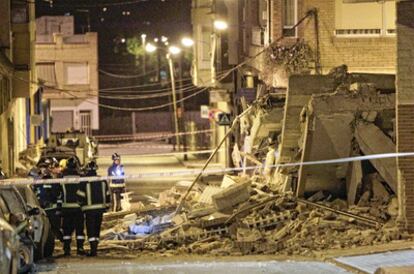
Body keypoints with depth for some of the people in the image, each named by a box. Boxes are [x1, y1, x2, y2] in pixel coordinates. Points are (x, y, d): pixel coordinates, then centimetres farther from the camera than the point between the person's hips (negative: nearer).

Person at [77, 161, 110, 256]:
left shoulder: (84, 182, -10)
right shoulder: (102, 181, 5)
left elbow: (80, 196, -8)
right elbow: (107, 195, 10)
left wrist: (81, 207, 7)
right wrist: (106, 206, 18)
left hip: (89, 209, -5)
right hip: (100, 208, 5)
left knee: (91, 230, -2)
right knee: (97, 228, 14)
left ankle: (93, 250, -11)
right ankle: (95, 248, 18)